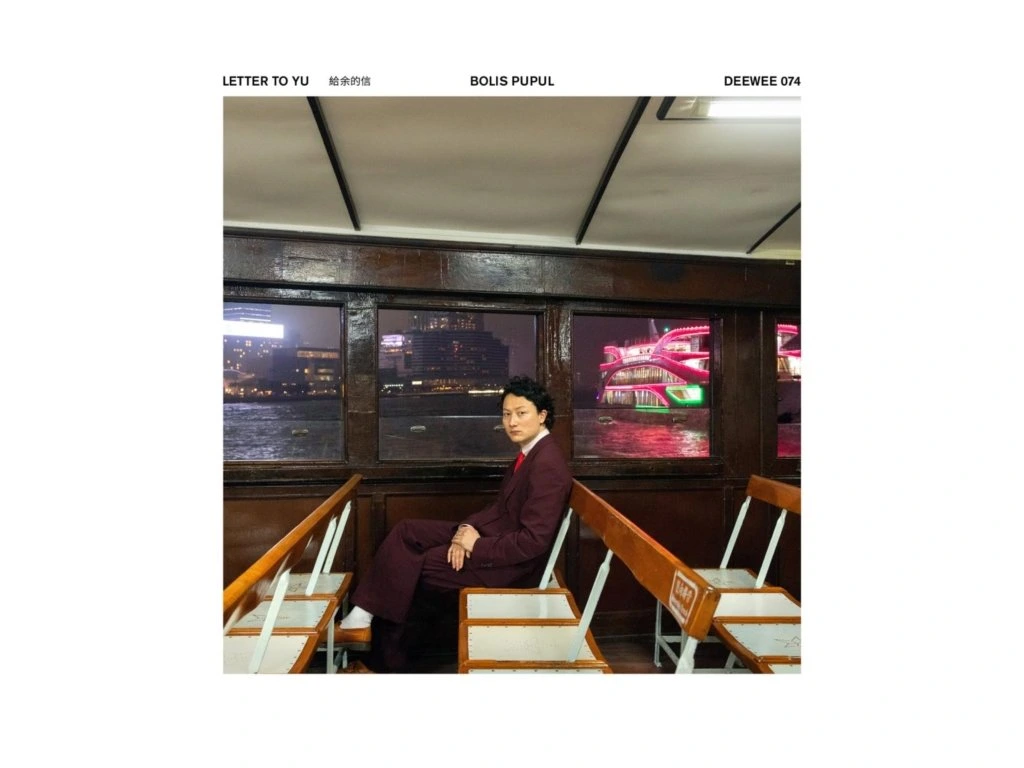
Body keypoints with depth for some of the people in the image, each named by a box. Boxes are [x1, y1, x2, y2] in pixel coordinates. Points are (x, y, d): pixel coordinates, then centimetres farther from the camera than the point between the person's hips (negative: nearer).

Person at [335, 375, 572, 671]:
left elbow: (533, 541, -26)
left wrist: (476, 544, -19)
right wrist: (469, 527, -5)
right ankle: (363, 617, -1)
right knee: (405, 532, -1)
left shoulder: (547, 464, -23)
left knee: (409, 567, -11)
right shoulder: (529, 452, 8)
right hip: (495, 535, 10)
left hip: (515, 560, -10)